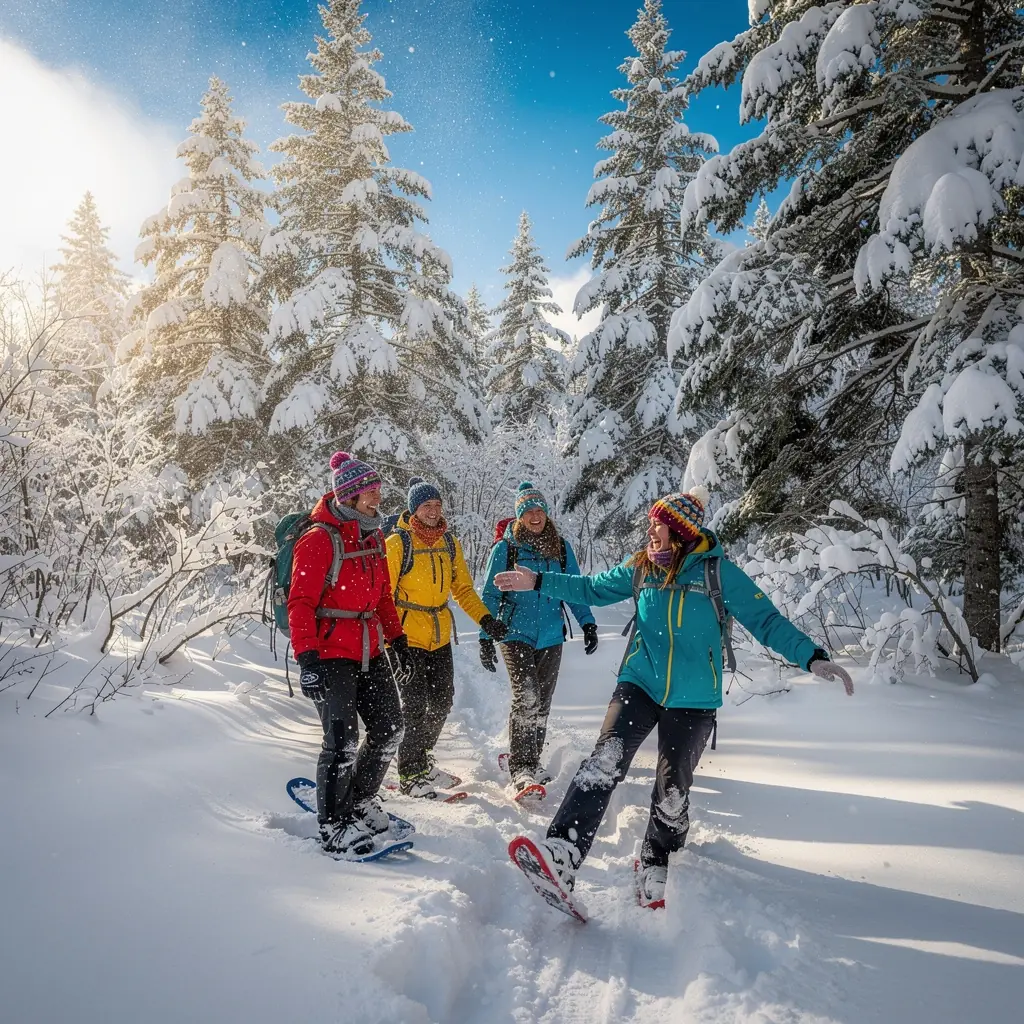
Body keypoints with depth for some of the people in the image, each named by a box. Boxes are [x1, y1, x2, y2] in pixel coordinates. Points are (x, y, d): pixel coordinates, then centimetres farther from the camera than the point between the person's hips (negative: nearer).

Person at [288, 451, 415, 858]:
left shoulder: (373, 537, 11)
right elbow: (300, 603, -17)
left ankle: (359, 801, 33)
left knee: (389, 729, 11)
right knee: (343, 741, -7)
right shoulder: (319, 540, -14)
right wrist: (307, 658, -25)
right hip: (330, 654, -8)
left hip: (369, 651, 8)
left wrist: (396, 637, 18)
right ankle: (334, 825, 13)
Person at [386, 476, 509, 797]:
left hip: (440, 638, 6)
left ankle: (422, 759, 35)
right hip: (407, 638, -6)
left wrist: (485, 619, -1)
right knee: (414, 706, -5)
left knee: (442, 702, 14)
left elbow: (463, 588, 11)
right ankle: (410, 774, 12)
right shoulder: (397, 544, -11)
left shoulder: (450, 542, 6)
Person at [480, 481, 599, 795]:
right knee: (526, 697, -16)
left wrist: (588, 623, -2)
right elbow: (490, 596, 1)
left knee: (542, 703, 9)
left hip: (551, 637, 4)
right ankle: (520, 768, -8)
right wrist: (486, 638, -3)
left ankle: (532, 760, 26)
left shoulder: (561, 547, 6)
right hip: (516, 634, -3)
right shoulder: (504, 549, -2)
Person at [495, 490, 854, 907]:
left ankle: (655, 866, 31)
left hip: (692, 697, -1)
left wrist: (812, 657, -18)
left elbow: (766, 621, -6)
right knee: (607, 758, -20)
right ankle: (562, 852, -26)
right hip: (640, 682, 2)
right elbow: (593, 588, 17)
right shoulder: (639, 568, 5)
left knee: (672, 788, 6)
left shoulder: (719, 573, -6)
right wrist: (538, 582, 15)